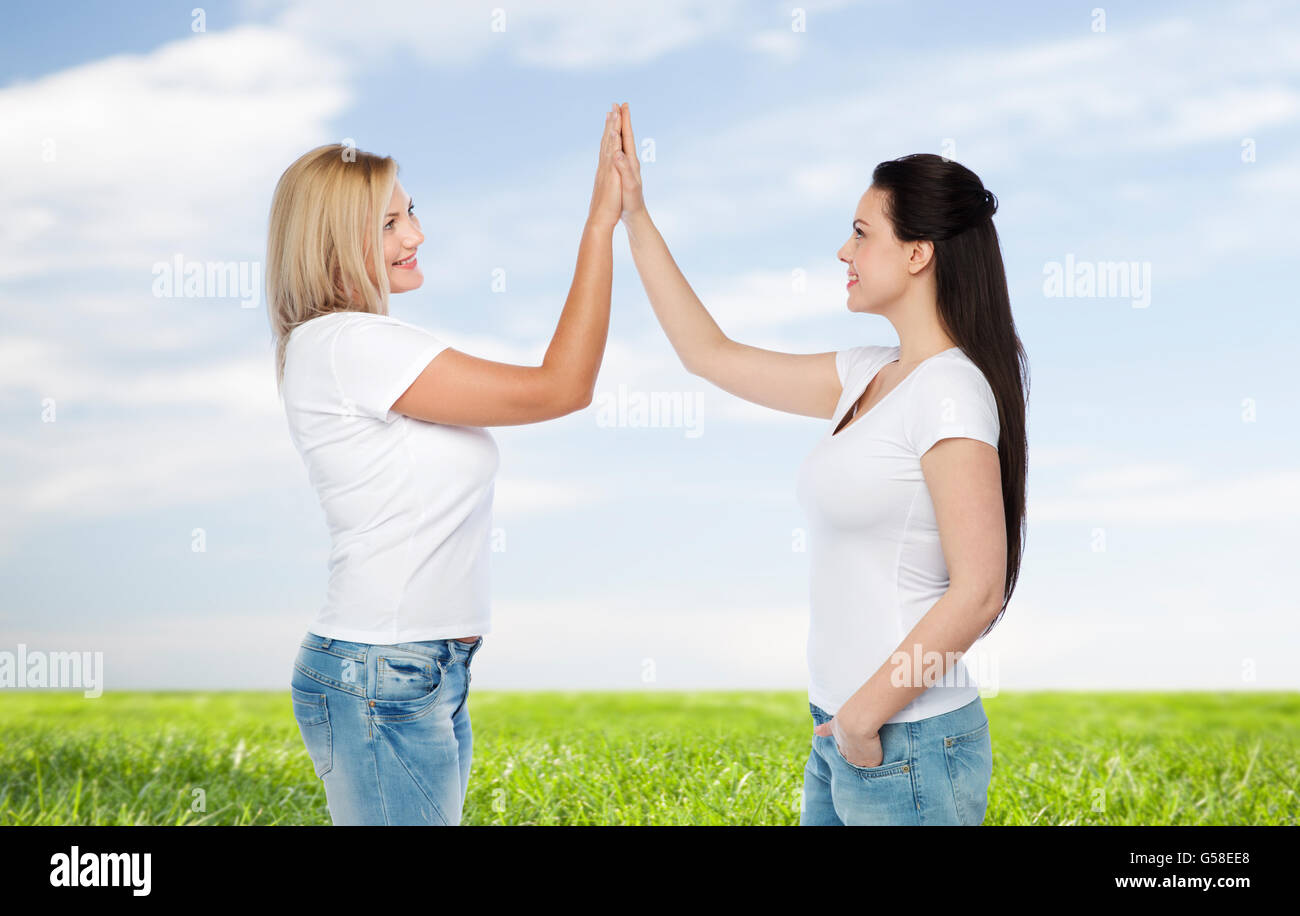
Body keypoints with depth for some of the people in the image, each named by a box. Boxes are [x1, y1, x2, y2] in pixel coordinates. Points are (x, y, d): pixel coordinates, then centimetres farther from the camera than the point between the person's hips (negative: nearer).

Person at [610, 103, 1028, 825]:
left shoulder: (950, 393, -16)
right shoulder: (868, 376, 9)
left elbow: (978, 591, -21)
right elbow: (710, 354, 17)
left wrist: (868, 711, -15)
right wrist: (632, 215, 16)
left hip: (907, 745, -8)